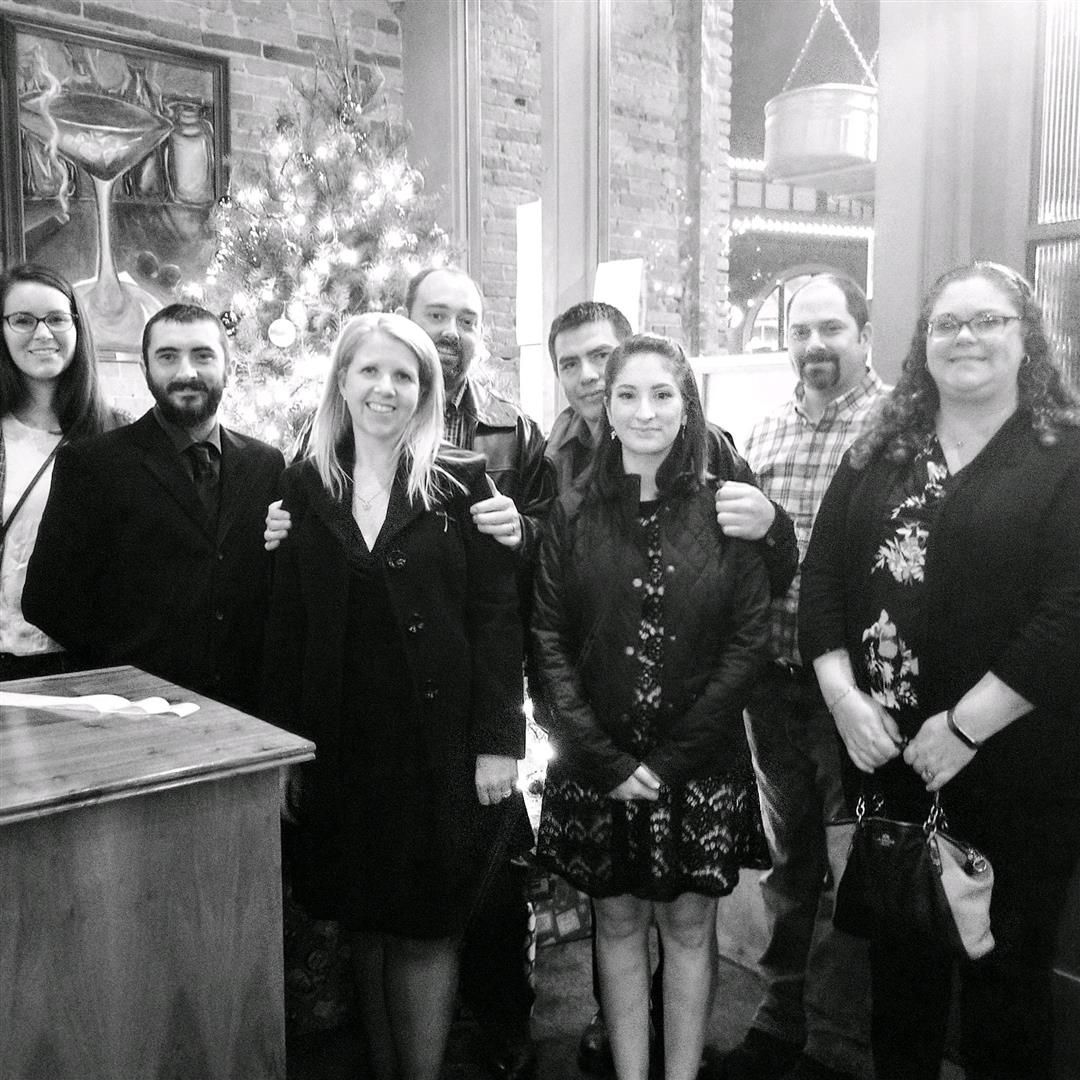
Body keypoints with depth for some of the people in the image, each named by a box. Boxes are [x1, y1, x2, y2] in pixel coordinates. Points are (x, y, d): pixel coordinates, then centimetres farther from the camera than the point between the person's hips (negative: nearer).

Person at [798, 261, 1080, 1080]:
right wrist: (843, 695, -7)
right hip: (886, 759, 4)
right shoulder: (880, 454, 9)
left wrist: (964, 726, -18)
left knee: (1006, 968, 11)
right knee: (898, 956, 19)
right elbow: (823, 576, 4)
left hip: (1013, 770, -4)